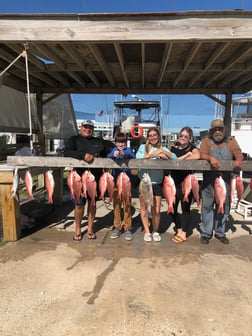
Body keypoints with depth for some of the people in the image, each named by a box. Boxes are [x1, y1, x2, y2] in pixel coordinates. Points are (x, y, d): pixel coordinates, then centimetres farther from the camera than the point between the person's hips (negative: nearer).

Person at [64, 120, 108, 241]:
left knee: (92, 201, 9)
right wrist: (83, 155, -23)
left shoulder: (98, 141, 17)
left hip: (95, 176, 3)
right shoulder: (74, 139, 7)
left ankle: (90, 229, 23)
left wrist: (98, 156, -3)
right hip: (80, 176, -3)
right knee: (80, 202, 0)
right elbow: (66, 152, -10)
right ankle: (78, 230, 18)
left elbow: (105, 155, 20)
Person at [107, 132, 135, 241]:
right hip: (115, 181, 1)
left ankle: (127, 228, 14)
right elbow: (108, 157, -11)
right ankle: (117, 227, 20)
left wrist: (124, 154, -36)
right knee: (116, 205, 8)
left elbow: (132, 156, -15)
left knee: (127, 205, 2)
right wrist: (113, 155, -34)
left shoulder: (128, 150, 6)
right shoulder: (113, 150, 8)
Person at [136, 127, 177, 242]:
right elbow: (138, 157, -13)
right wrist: (154, 154, -14)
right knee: (143, 207, 6)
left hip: (157, 182, 0)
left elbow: (174, 158, -6)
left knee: (156, 210, 3)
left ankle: (155, 232, 24)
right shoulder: (143, 146, 7)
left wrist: (162, 151, -16)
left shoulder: (163, 149, 9)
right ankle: (147, 232, 21)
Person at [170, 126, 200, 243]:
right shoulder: (174, 148, 11)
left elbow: (197, 156, -23)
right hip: (174, 182, 4)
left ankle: (183, 233, 15)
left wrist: (179, 159, -18)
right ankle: (179, 229, 26)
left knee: (185, 208, 4)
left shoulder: (192, 148, 0)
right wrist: (185, 155, -13)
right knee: (172, 207, 8)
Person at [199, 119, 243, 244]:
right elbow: (202, 154, -12)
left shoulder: (230, 141, 10)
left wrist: (239, 159, -28)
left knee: (224, 205, 11)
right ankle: (205, 233, 14)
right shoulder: (206, 141, 4)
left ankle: (220, 232, 27)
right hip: (209, 179, -2)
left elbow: (237, 151, -4)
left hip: (225, 179, 3)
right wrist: (211, 158, -34)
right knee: (207, 205, 1)